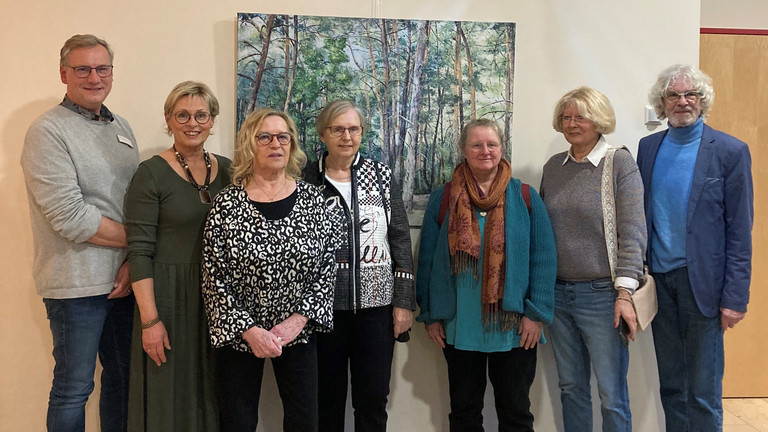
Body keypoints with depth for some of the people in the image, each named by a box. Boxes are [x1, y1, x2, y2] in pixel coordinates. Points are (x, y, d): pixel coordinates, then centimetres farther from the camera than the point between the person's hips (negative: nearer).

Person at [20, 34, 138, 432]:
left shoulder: (121, 128, 12)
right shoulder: (48, 131, -9)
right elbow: (70, 217, -19)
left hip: (124, 279, 7)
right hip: (77, 283, -6)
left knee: (123, 377, 17)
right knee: (74, 388, 5)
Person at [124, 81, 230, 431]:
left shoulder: (226, 169, 6)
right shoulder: (151, 174, -8)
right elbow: (139, 251, -12)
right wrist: (150, 319, -16)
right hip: (169, 296, -4)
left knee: (212, 395, 15)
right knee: (169, 396, 7)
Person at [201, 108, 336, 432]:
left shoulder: (311, 198, -1)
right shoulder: (227, 204, -7)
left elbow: (327, 267, -1)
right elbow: (213, 278, -8)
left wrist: (299, 319, -11)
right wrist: (248, 330, -15)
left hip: (299, 332, 2)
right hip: (238, 336, -1)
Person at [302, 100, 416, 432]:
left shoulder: (382, 176, 4)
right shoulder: (307, 180, 1)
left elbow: (401, 239, 4)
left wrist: (404, 301, -1)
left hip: (377, 303, 1)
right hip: (323, 306, 0)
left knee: (373, 399, 7)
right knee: (327, 398, 10)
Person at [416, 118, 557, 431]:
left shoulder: (525, 197, 1)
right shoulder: (443, 199, 3)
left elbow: (543, 258, -1)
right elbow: (427, 260, 4)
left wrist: (536, 313, -7)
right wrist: (430, 315, 2)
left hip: (514, 327, -1)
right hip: (459, 326, 1)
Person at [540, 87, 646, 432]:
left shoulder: (620, 163, -4)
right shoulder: (553, 167, 9)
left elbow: (632, 232, -10)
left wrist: (625, 293, -15)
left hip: (602, 294, -4)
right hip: (558, 293, 5)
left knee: (611, 394, 2)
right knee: (570, 387, 14)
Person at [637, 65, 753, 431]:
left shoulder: (730, 151, -4)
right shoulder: (648, 148, 8)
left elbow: (739, 231, -6)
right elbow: (639, 216, 9)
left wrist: (735, 296, -11)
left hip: (702, 282, -4)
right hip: (659, 279, 4)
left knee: (703, 393, 4)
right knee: (670, 387, 14)